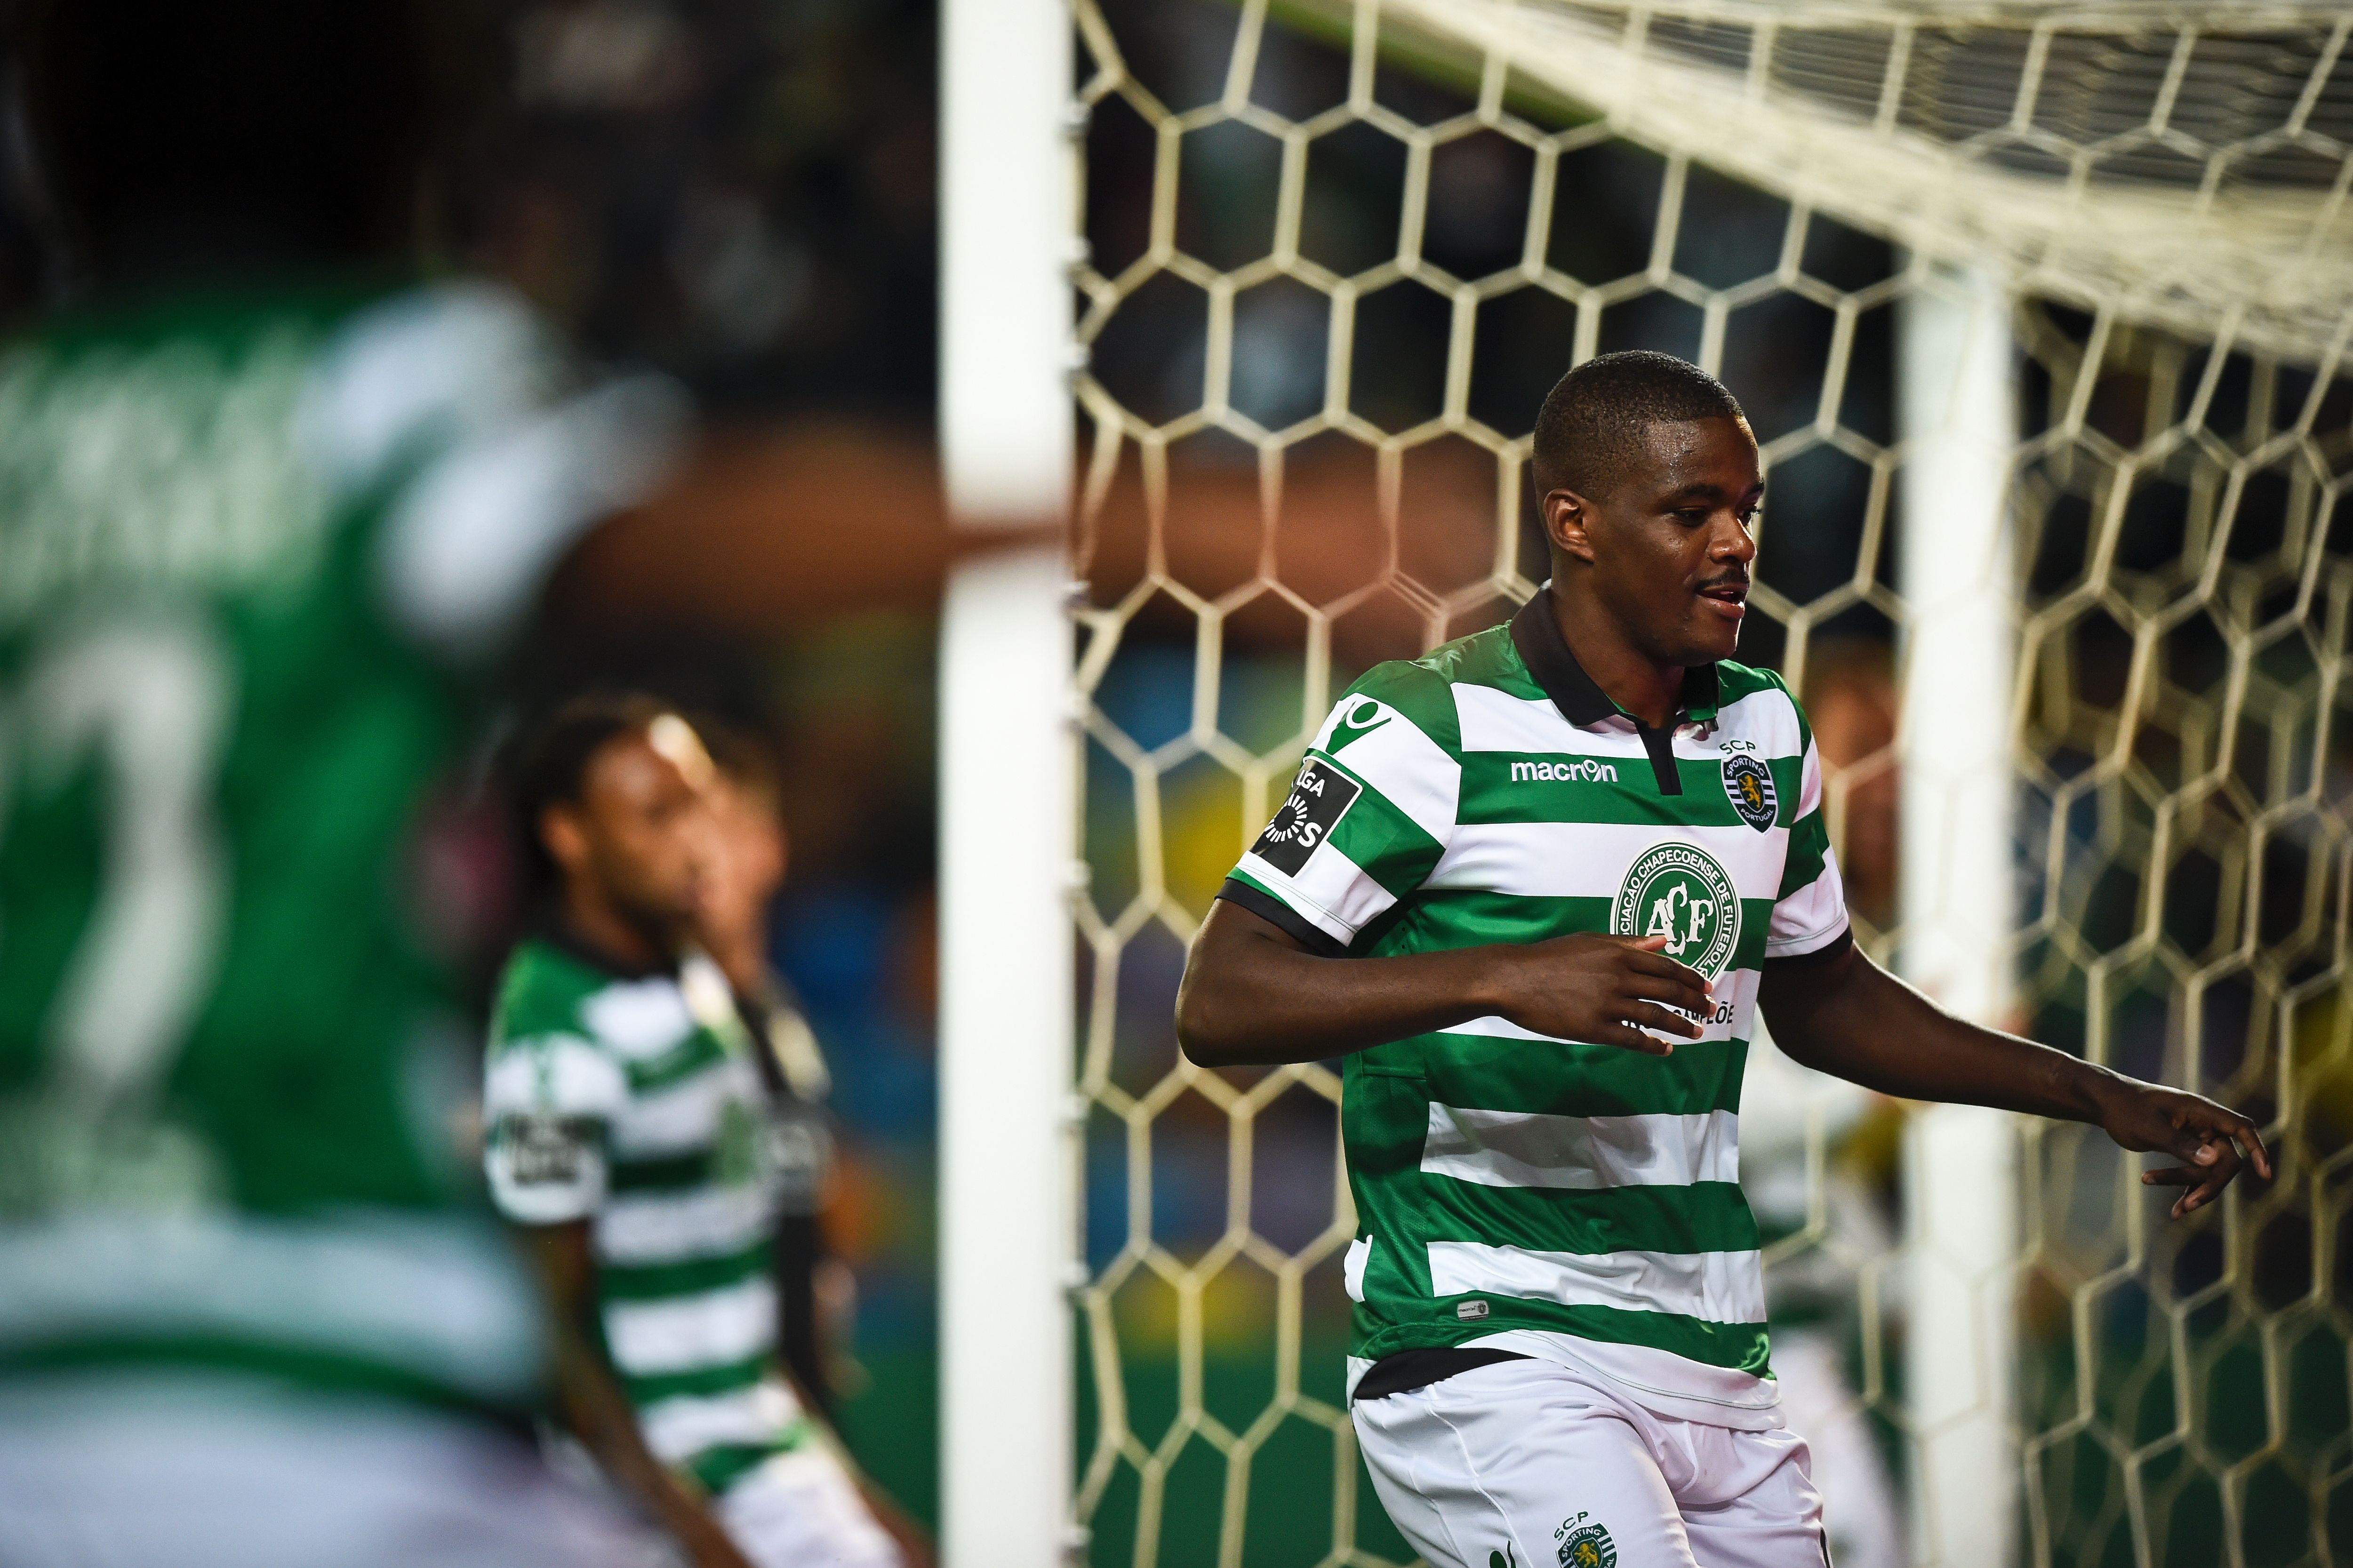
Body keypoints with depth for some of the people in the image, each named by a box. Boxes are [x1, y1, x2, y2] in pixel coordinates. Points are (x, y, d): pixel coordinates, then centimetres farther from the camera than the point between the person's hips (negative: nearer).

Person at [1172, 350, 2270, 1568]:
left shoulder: (1766, 733, 13)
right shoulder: (1430, 727, -8)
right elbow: (1217, 1005, -12)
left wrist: (2100, 1097, 21)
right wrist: (1499, 977, -24)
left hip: (1716, 1372, 7)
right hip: (1489, 1360, -7)